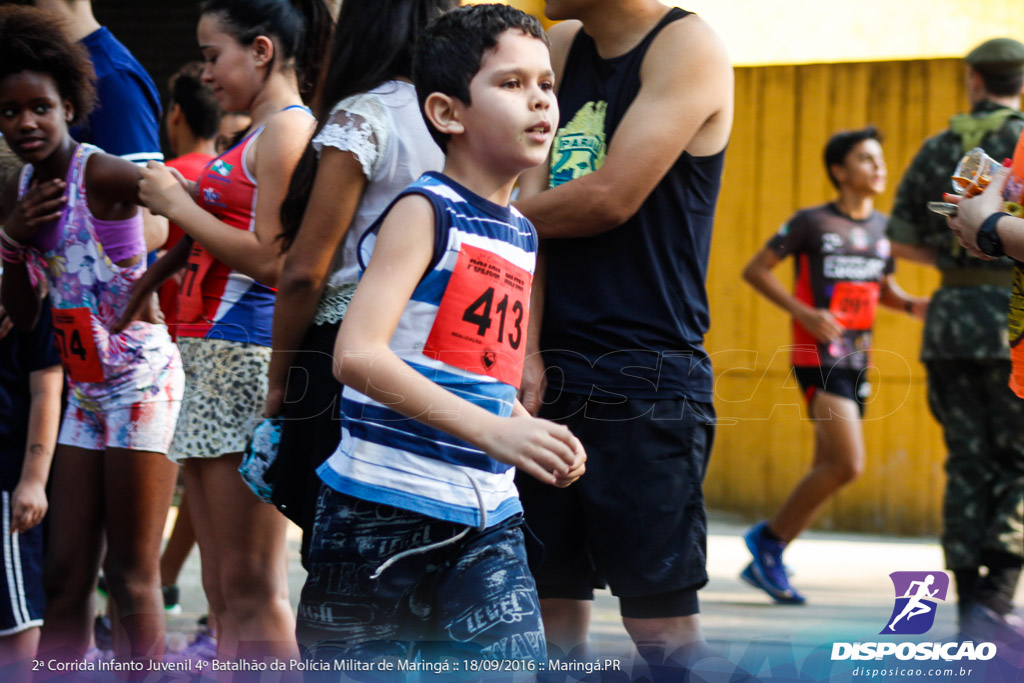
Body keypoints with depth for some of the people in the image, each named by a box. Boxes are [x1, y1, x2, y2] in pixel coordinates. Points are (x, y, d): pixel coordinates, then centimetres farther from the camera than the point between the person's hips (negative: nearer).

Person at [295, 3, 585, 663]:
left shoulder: (523, 236, 13)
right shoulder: (424, 213, -9)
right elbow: (358, 353, -23)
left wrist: (538, 438, 7)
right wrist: (492, 430, -29)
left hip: (488, 520, 6)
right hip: (386, 511, -6)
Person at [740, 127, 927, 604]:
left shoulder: (881, 226, 13)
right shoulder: (812, 222, -5)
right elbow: (755, 270, -3)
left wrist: (912, 305, 3)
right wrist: (804, 313, -15)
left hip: (856, 362, 7)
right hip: (819, 356, -7)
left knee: (827, 469, 8)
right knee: (848, 464, -18)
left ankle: (765, 562, 18)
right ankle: (769, 539, -2)